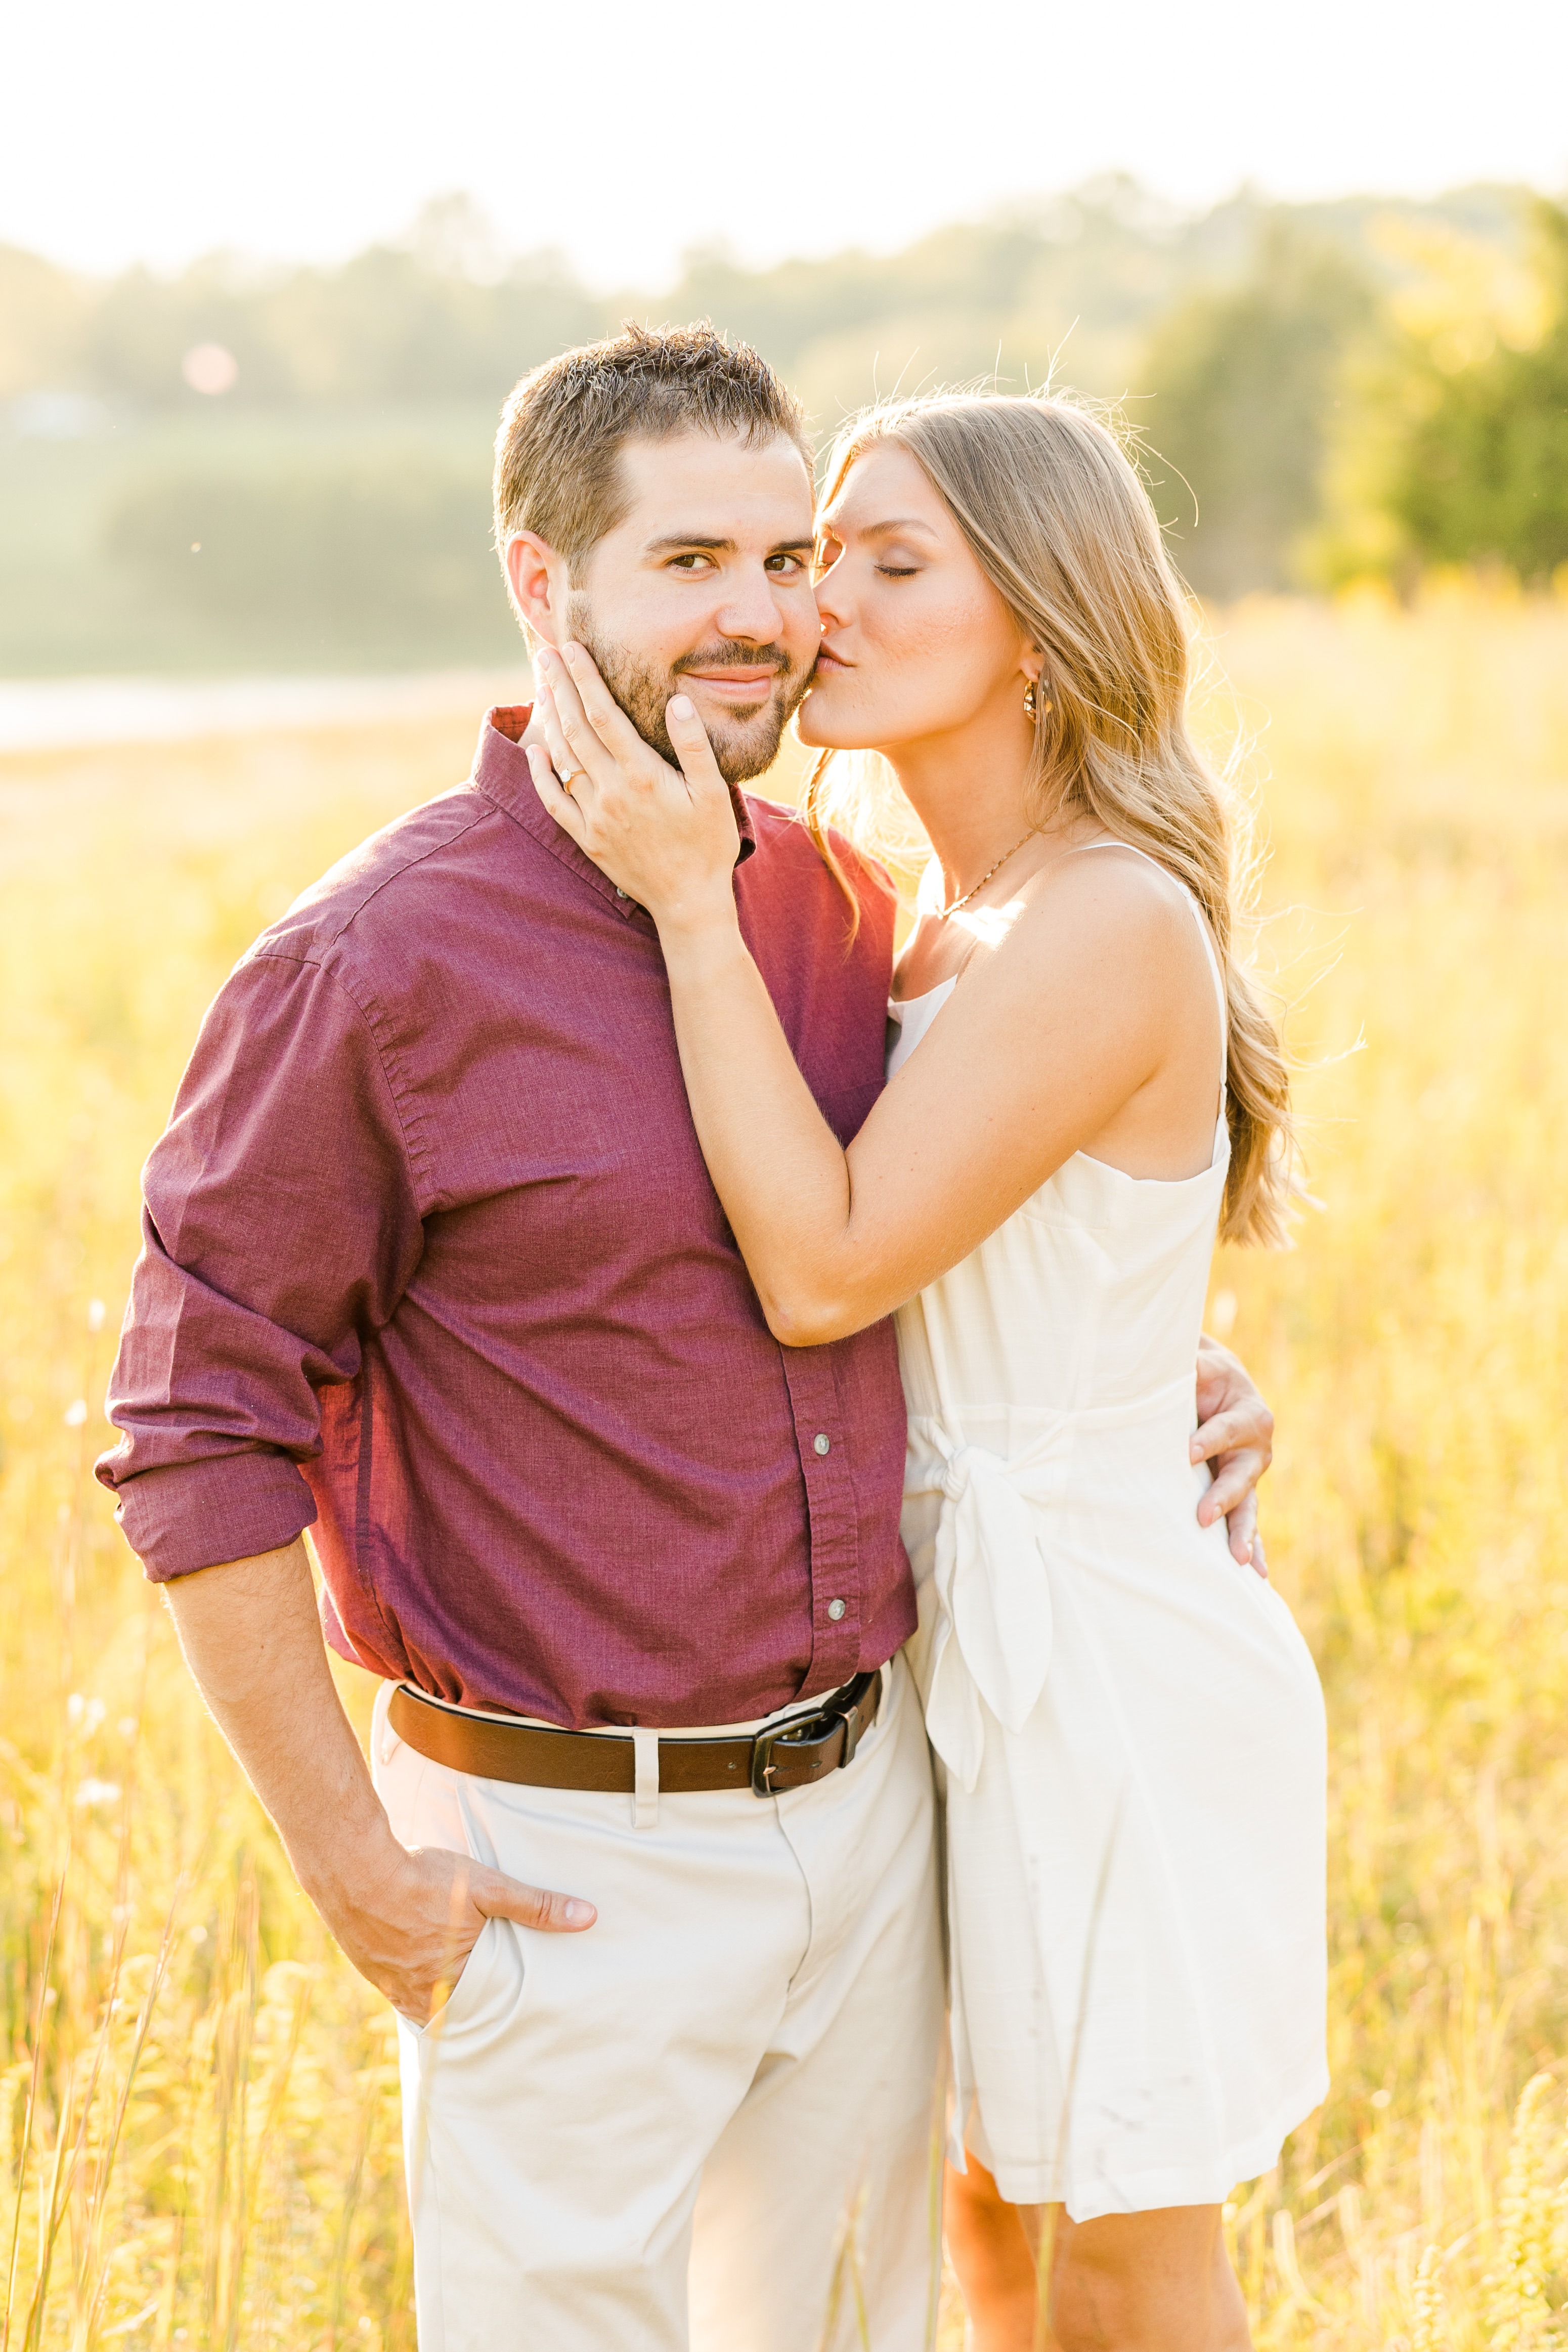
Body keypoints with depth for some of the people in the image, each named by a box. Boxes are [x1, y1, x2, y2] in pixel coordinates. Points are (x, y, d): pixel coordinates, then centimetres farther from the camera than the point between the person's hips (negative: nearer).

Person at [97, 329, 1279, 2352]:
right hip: (574, 1860, -6)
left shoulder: (828, 904, 4)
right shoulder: (376, 964, -15)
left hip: (870, 1800, 6)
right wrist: (354, 1867, -13)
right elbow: (200, 1435, -13)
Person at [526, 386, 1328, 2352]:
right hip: (976, 1633, 9)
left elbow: (825, 1267, -24)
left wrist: (693, 899, -24)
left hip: (1105, 1665, -9)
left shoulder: (1115, 924, -21)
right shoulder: (950, 920, 7)